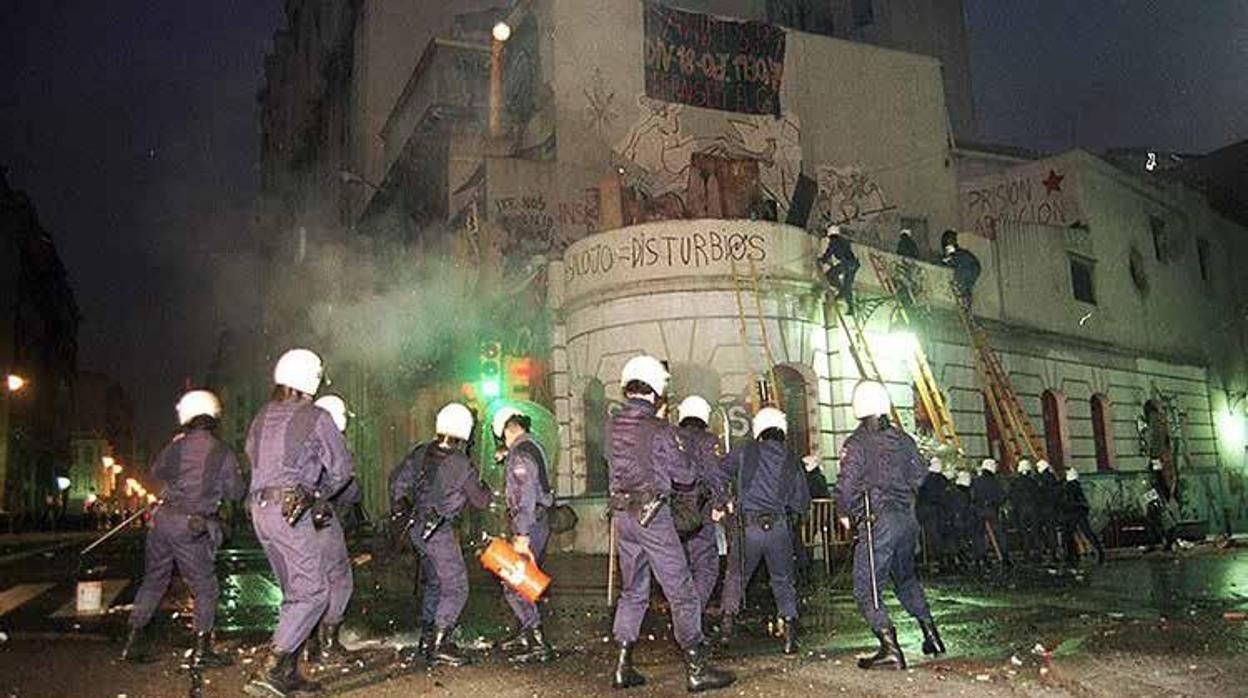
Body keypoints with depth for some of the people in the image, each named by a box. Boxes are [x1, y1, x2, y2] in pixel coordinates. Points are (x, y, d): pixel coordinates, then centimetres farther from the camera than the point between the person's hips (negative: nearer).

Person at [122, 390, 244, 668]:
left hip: (163, 519, 4)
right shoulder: (223, 453, -5)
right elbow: (236, 492, 2)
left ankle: (133, 643, 21)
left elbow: (156, 471, 19)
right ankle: (201, 649, 3)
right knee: (205, 589, 7)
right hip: (190, 529, -4)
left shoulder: (177, 444, 2)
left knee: (153, 581, 19)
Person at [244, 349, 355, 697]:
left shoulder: (261, 417, 15)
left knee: (295, 593, 16)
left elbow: (254, 458, 19)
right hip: (291, 510, -8)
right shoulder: (316, 418, -5)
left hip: (260, 508, 8)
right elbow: (342, 469, 0)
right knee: (313, 593, -4)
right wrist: (321, 491, 20)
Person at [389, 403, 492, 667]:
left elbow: (398, 482, 12)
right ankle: (438, 646, -4)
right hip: (439, 531, -7)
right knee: (456, 588, 0)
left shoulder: (421, 453, 1)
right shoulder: (462, 465, -16)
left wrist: (400, 507, 27)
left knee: (433, 583, 21)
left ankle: (427, 640, 29)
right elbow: (481, 501, -4)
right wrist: (484, 488, 17)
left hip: (417, 528, 7)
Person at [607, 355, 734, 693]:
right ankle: (697, 668, 5)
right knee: (680, 589, 1)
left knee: (632, 590, 17)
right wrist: (694, 473, 17)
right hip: (651, 514, -6)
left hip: (621, 513, 6)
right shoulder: (659, 430, -13)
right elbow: (684, 476, -6)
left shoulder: (613, 426, 3)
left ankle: (623, 666, 19)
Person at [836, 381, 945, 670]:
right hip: (907, 519, 7)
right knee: (906, 579, 26)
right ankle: (930, 633, 28)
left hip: (877, 524, -7)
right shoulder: (903, 439, 6)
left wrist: (844, 514, 1)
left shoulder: (856, 443, -13)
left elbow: (846, 486, -17)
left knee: (866, 588, -1)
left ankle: (890, 649, -8)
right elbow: (921, 477, 11)